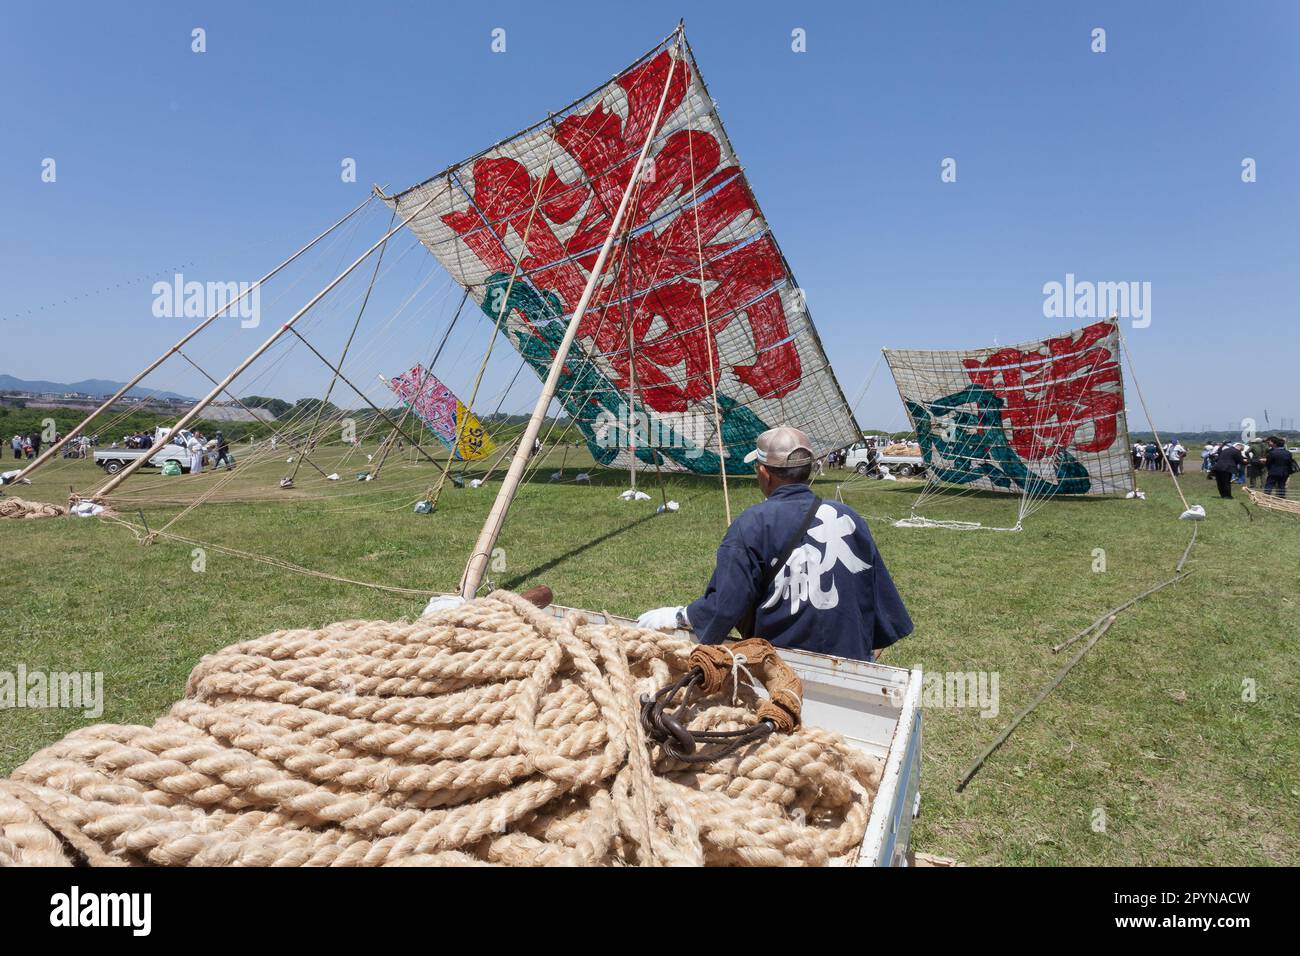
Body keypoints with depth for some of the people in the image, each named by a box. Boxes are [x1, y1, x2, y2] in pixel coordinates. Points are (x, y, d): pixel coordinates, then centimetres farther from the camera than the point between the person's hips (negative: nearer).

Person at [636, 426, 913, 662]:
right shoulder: (848, 518, 0)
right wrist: (869, 653, 20)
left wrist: (676, 617, 0)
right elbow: (883, 599, 7)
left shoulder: (752, 524, -14)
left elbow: (724, 605, -17)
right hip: (849, 662, 4)